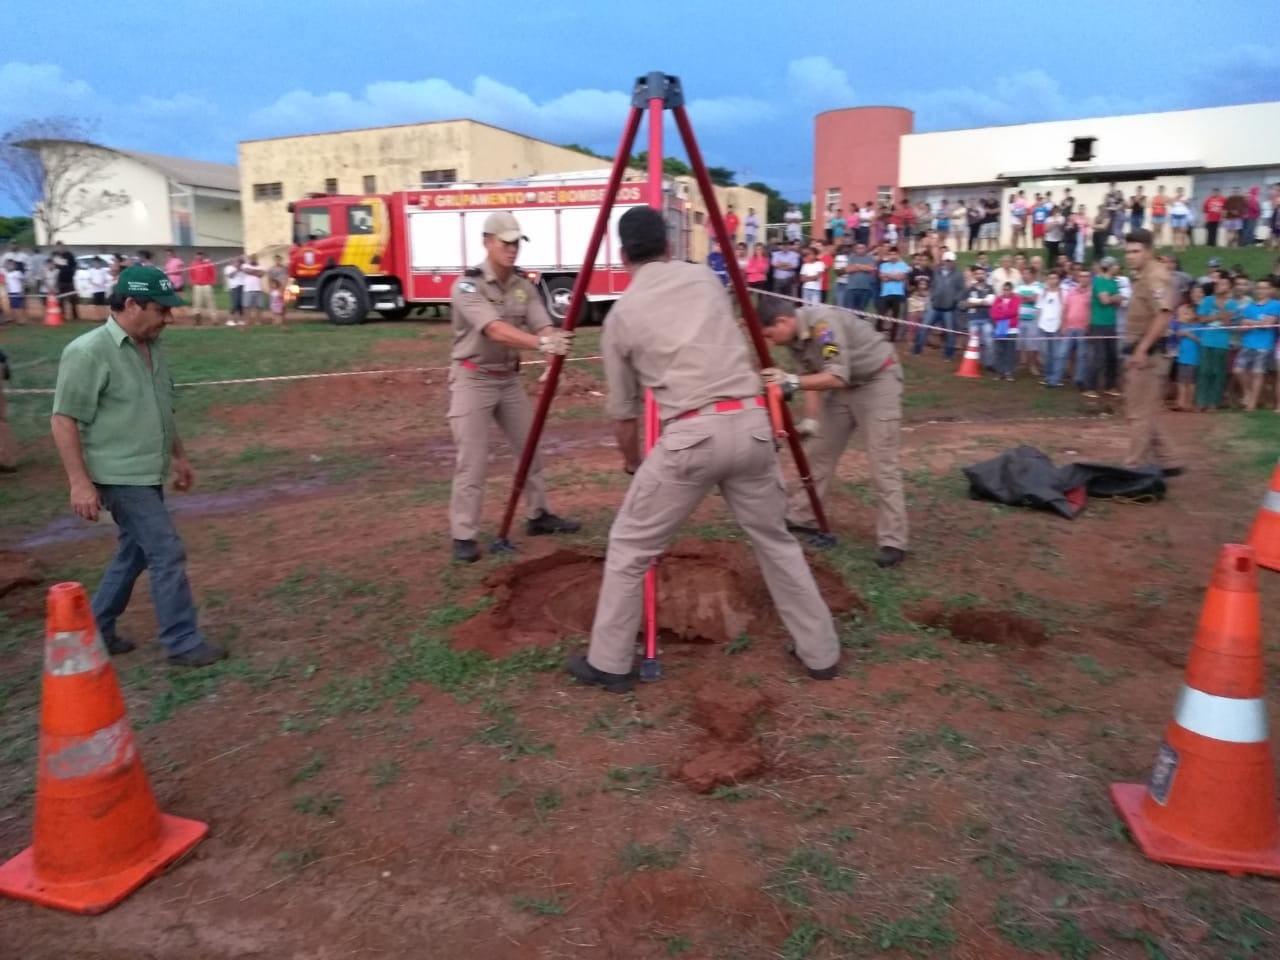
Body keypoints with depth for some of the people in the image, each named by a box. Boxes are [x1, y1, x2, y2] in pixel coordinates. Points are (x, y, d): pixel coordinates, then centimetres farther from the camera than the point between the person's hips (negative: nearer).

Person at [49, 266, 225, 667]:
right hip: (120, 477, -9)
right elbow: (63, 421, -17)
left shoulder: (152, 347, 8)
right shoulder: (89, 352, -16)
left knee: (135, 552, 17)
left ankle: (94, 631, 32)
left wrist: (179, 457, 22)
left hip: (148, 474, 9)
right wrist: (80, 482, -21)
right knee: (167, 552, -7)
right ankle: (183, 644, 4)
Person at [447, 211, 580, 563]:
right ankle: (463, 536, 2)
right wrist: (542, 343, -47)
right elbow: (496, 330, -33)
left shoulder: (523, 285, 2)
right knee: (472, 460, -8)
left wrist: (555, 340, -37)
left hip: (509, 377, 7)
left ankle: (538, 515, 29)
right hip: (473, 378, -7)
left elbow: (542, 324, -12)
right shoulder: (467, 285, -19)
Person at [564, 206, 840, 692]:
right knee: (775, 539, 21)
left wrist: (632, 461, 33)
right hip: (751, 422, 4)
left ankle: (608, 664, 19)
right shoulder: (705, 279, 14)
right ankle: (821, 653, 30)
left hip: (691, 435, -3)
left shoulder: (621, 314, 8)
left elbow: (623, 410, 15)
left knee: (629, 547, 13)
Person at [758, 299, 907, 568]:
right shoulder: (795, 338, -3)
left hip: (878, 381, -9)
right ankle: (803, 516, 24)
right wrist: (810, 420, -10)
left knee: (882, 464, -10)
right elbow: (813, 376, 0)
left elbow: (838, 377, -37)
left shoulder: (823, 324, -30)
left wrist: (792, 381, -45)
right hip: (845, 385, 9)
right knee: (819, 451, 11)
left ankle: (893, 541, -5)